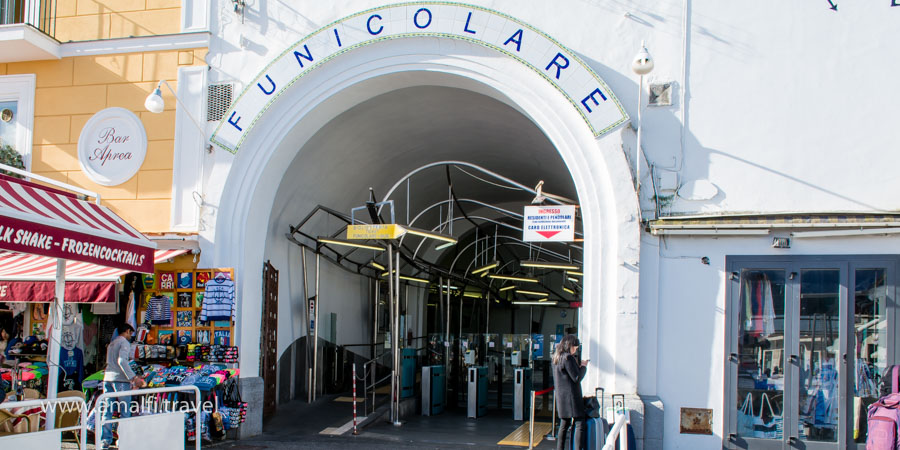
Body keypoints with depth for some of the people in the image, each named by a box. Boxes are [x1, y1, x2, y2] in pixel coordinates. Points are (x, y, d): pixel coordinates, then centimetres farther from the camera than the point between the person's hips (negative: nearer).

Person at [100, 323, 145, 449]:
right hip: (120, 379, -8)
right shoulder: (124, 342, -4)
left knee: (107, 410, 6)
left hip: (108, 378, 8)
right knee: (125, 411, -1)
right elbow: (121, 361, -17)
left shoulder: (111, 344, 22)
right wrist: (133, 377, -19)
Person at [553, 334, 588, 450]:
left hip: (561, 396, 9)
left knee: (564, 424, 14)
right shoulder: (568, 358, -15)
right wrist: (583, 366, 1)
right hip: (571, 396, -9)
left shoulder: (556, 358, 13)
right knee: (579, 424, -7)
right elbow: (577, 377, -15)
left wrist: (577, 365, 14)